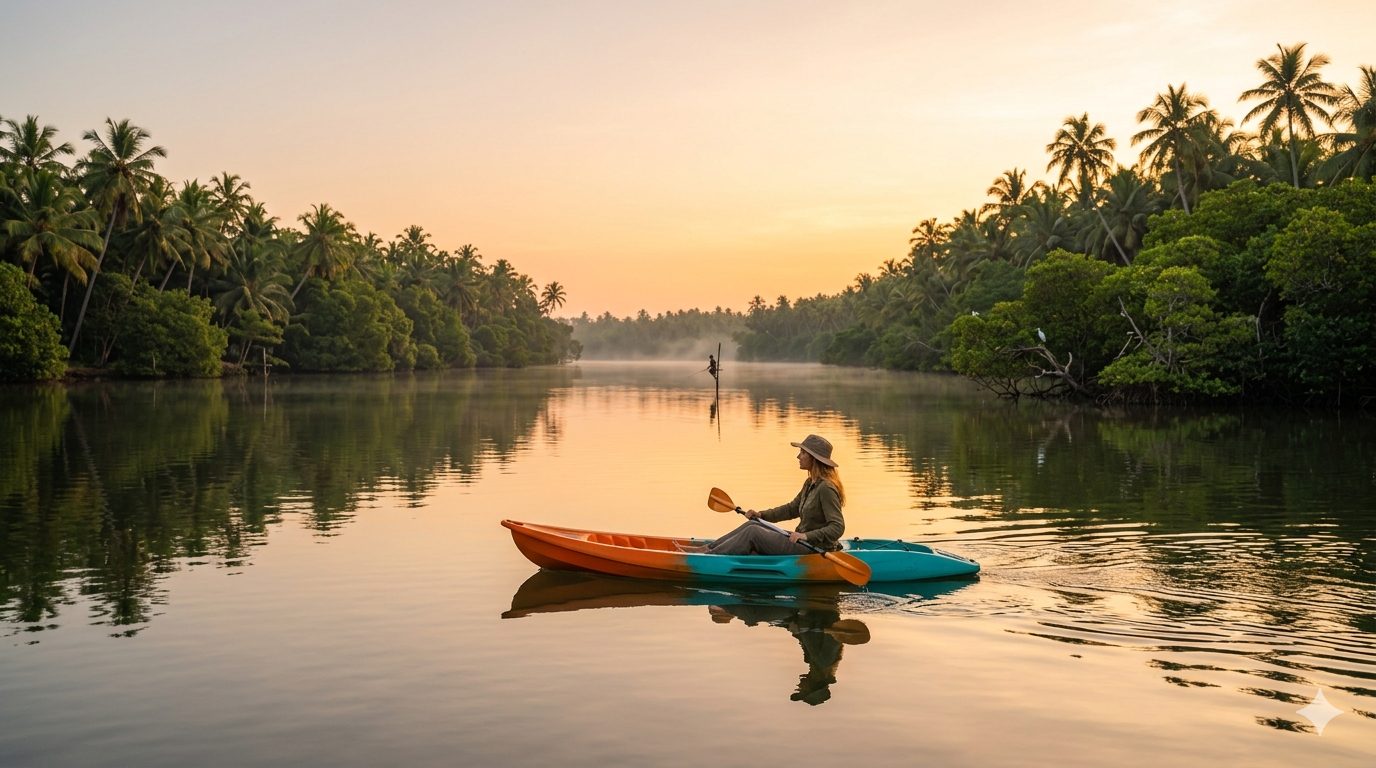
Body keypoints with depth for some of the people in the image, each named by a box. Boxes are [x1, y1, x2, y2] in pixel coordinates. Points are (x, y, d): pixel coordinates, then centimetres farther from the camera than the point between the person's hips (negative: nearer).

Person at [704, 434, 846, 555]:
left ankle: (710, 555, -4)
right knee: (752, 525, 4)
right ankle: (709, 549, 5)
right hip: (804, 543, 9)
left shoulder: (826, 488, -18)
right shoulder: (810, 483, 12)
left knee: (753, 532, -12)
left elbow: (838, 528, -23)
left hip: (815, 551, -9)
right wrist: (761, 515, 12)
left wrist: (807, 536, -30)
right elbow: (792, 509, 22)